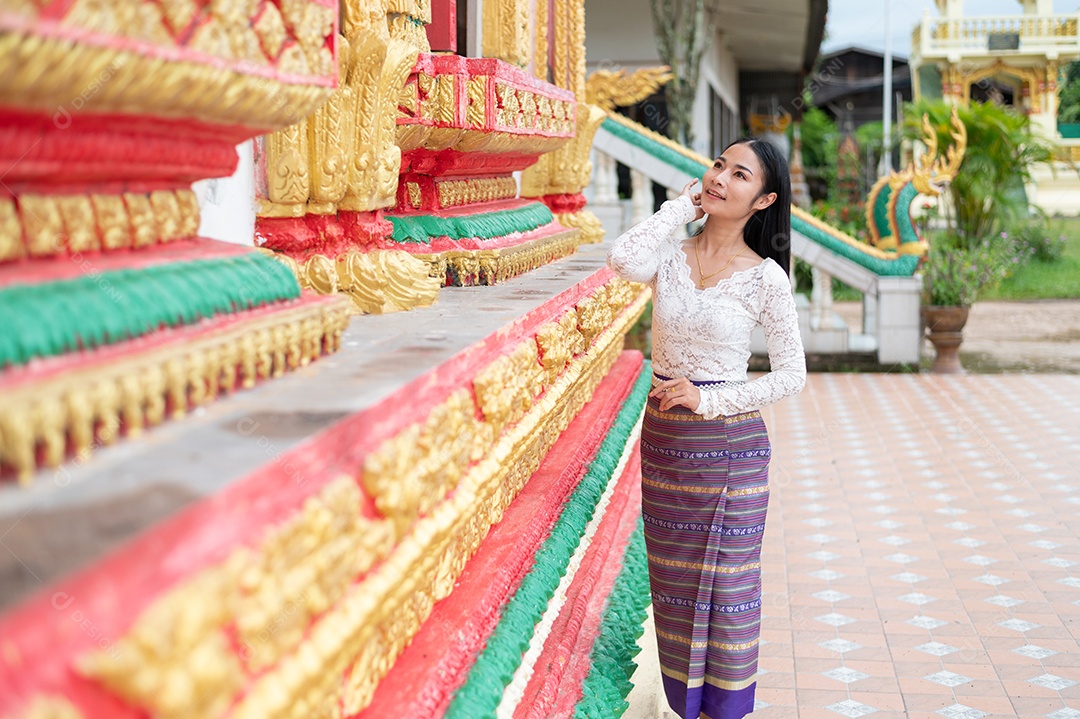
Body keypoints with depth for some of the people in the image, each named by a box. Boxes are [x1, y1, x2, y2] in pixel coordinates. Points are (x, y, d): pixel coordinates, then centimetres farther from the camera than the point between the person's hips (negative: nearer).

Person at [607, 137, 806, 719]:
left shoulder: (764, 278, -8)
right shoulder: (670, 255, 0)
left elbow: (791, 375, -6)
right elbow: (623, 261, -24)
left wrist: (709, 399, -13)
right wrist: (681, 207, -11)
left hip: (730, 446, -3)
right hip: (664, 437, 3)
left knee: (725, 584, 5)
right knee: (673, 583, 13)